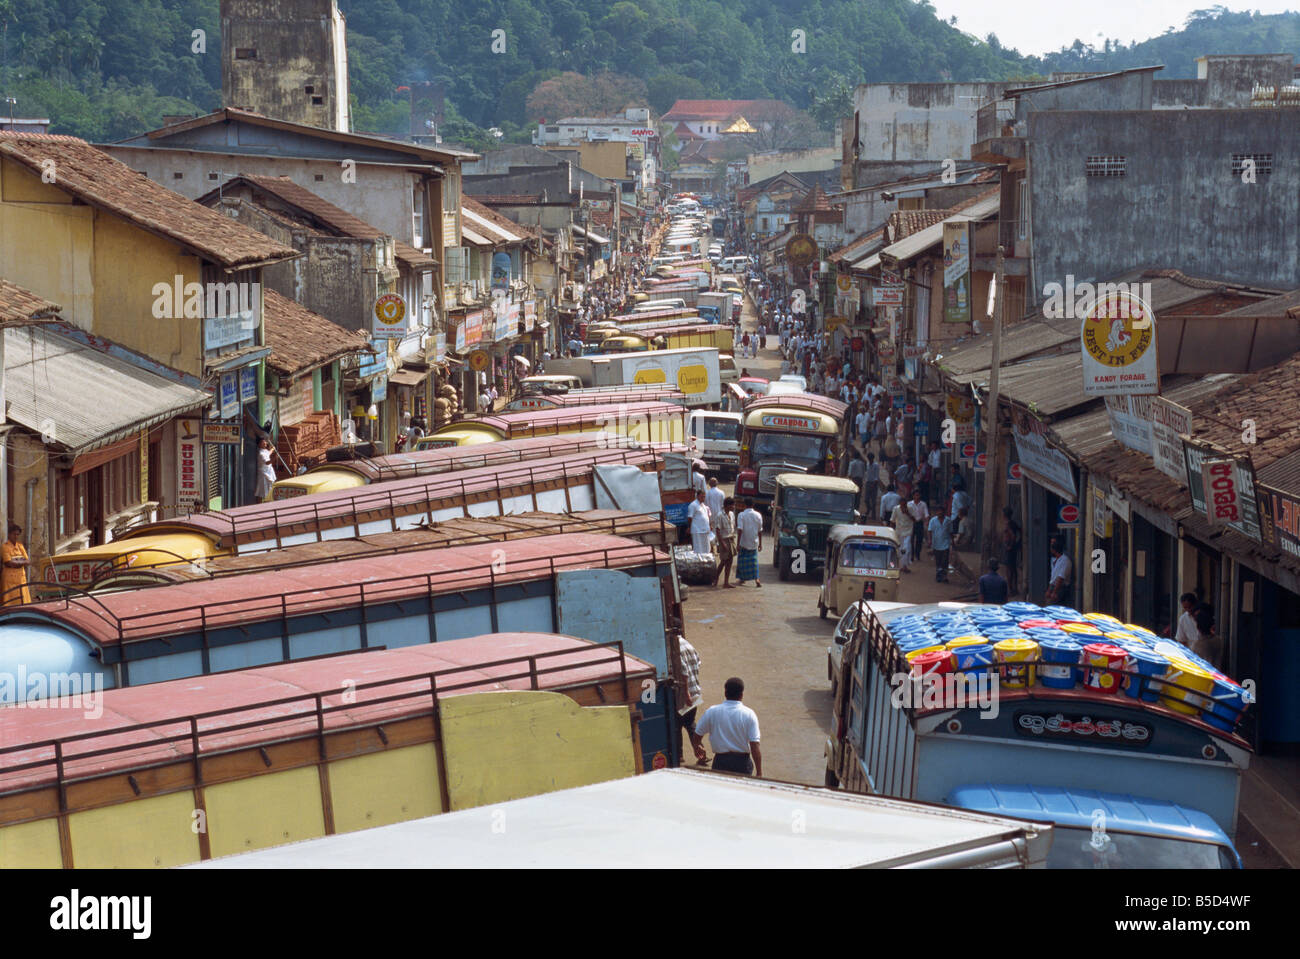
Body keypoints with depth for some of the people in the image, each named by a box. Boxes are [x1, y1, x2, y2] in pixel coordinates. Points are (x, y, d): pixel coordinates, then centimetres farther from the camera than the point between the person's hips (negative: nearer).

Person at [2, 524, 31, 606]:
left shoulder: (20, 546, 13)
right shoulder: (5, 547, -6)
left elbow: (28, 561, 7)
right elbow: (9, 563, -16)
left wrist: (16, 563, -12)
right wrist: (22, 562, -6)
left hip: (21, 578, 6)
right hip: (10, 579, -6)